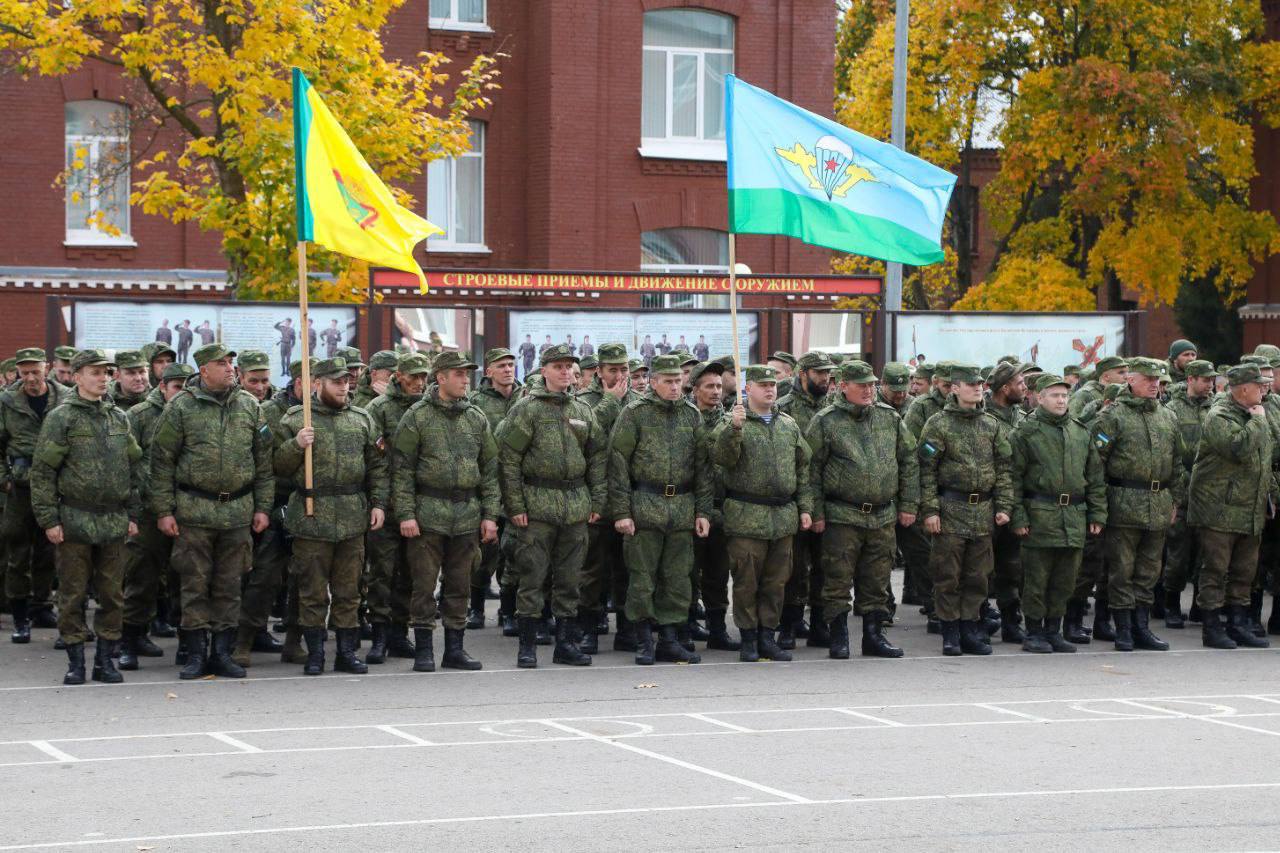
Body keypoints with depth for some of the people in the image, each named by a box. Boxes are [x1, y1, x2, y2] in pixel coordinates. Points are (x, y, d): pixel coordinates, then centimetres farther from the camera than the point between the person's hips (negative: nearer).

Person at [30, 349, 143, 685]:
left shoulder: (119, 417, 12)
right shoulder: (61, 418, -3)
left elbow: (133, 468, 17)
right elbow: (42, 471, -5)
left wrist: (132, 514, 12)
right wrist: (48, 519, -10)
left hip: (114, 521, 4)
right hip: (74, 519, -4)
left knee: (111, 594, 6)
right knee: (73, 594, 1)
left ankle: (105, 659, 14)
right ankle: (75, 660, 9)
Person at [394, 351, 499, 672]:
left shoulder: (476, 418, 11)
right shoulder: (417, 417, -2)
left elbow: (490, 469, 13)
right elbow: (402, 469, -4)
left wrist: (490, 514, 6)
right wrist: (405, 513, -11)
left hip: (467, 515, 4)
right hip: (428, 513, -4)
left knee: (459, 585, 8)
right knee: (424, 584, -2)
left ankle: (454, 648, 15)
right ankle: (423, 651, 5)